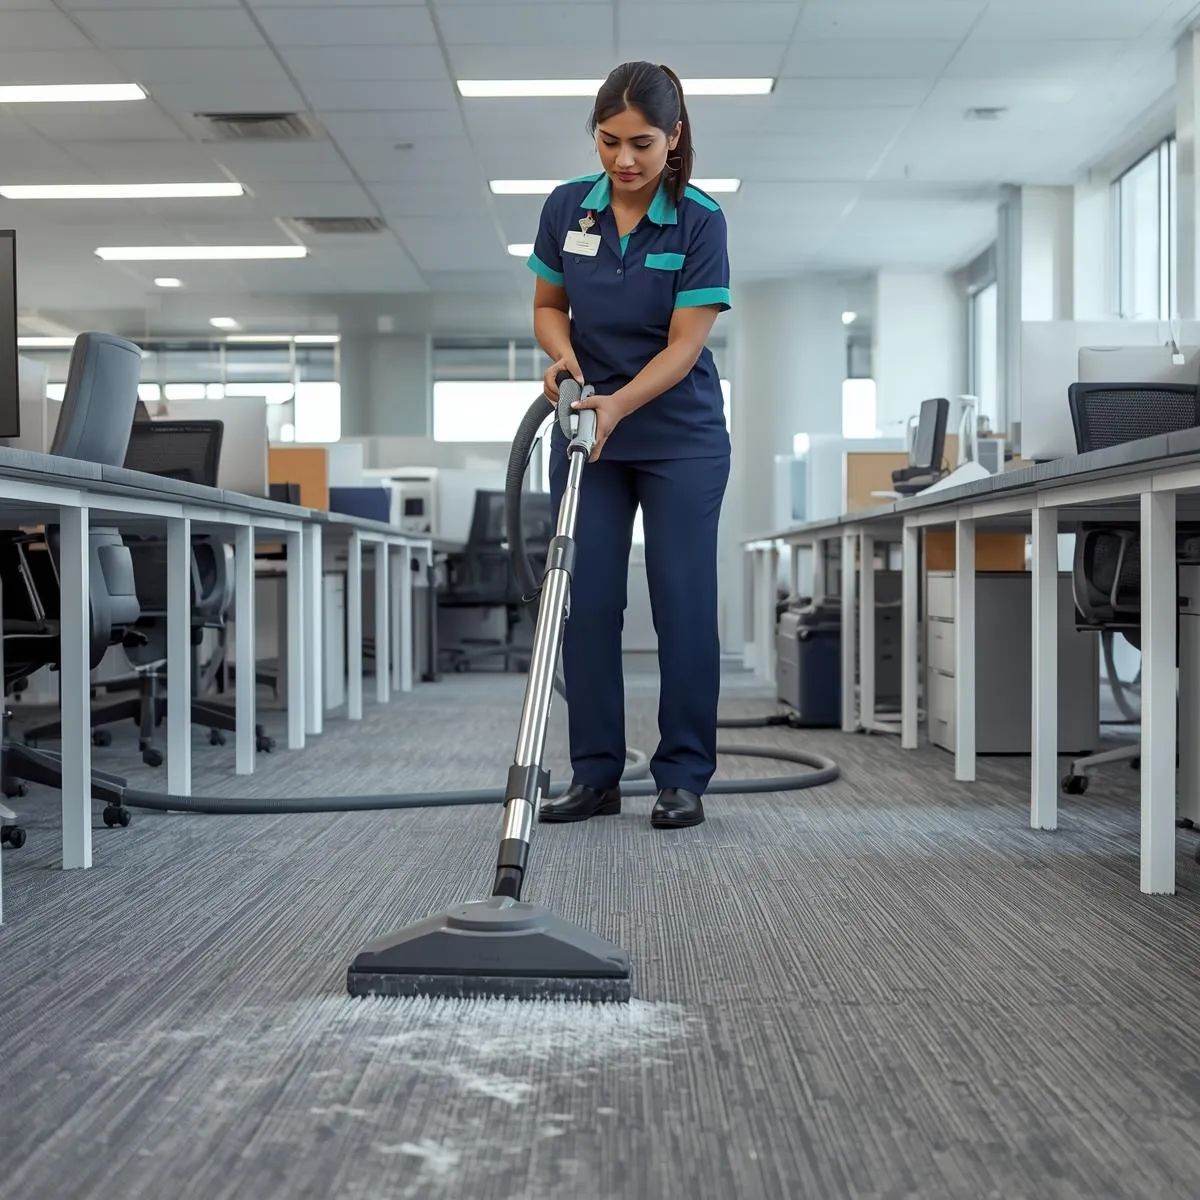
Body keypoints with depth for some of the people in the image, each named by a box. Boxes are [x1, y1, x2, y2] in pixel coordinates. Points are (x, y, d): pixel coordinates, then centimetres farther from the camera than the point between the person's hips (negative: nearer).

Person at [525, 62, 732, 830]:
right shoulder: (566, 207, -2)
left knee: (683, 602, -3)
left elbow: (686, 342, -16)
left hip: (680, 438, -3)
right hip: (588, 435, 3)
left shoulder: (700, 219, -13)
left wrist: (618, 404, -30)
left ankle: (684, 776, 6)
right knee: (587, 602, 1)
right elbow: (548, 305, 8)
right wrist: (563, 356, -14)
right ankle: (595, 773, 10)